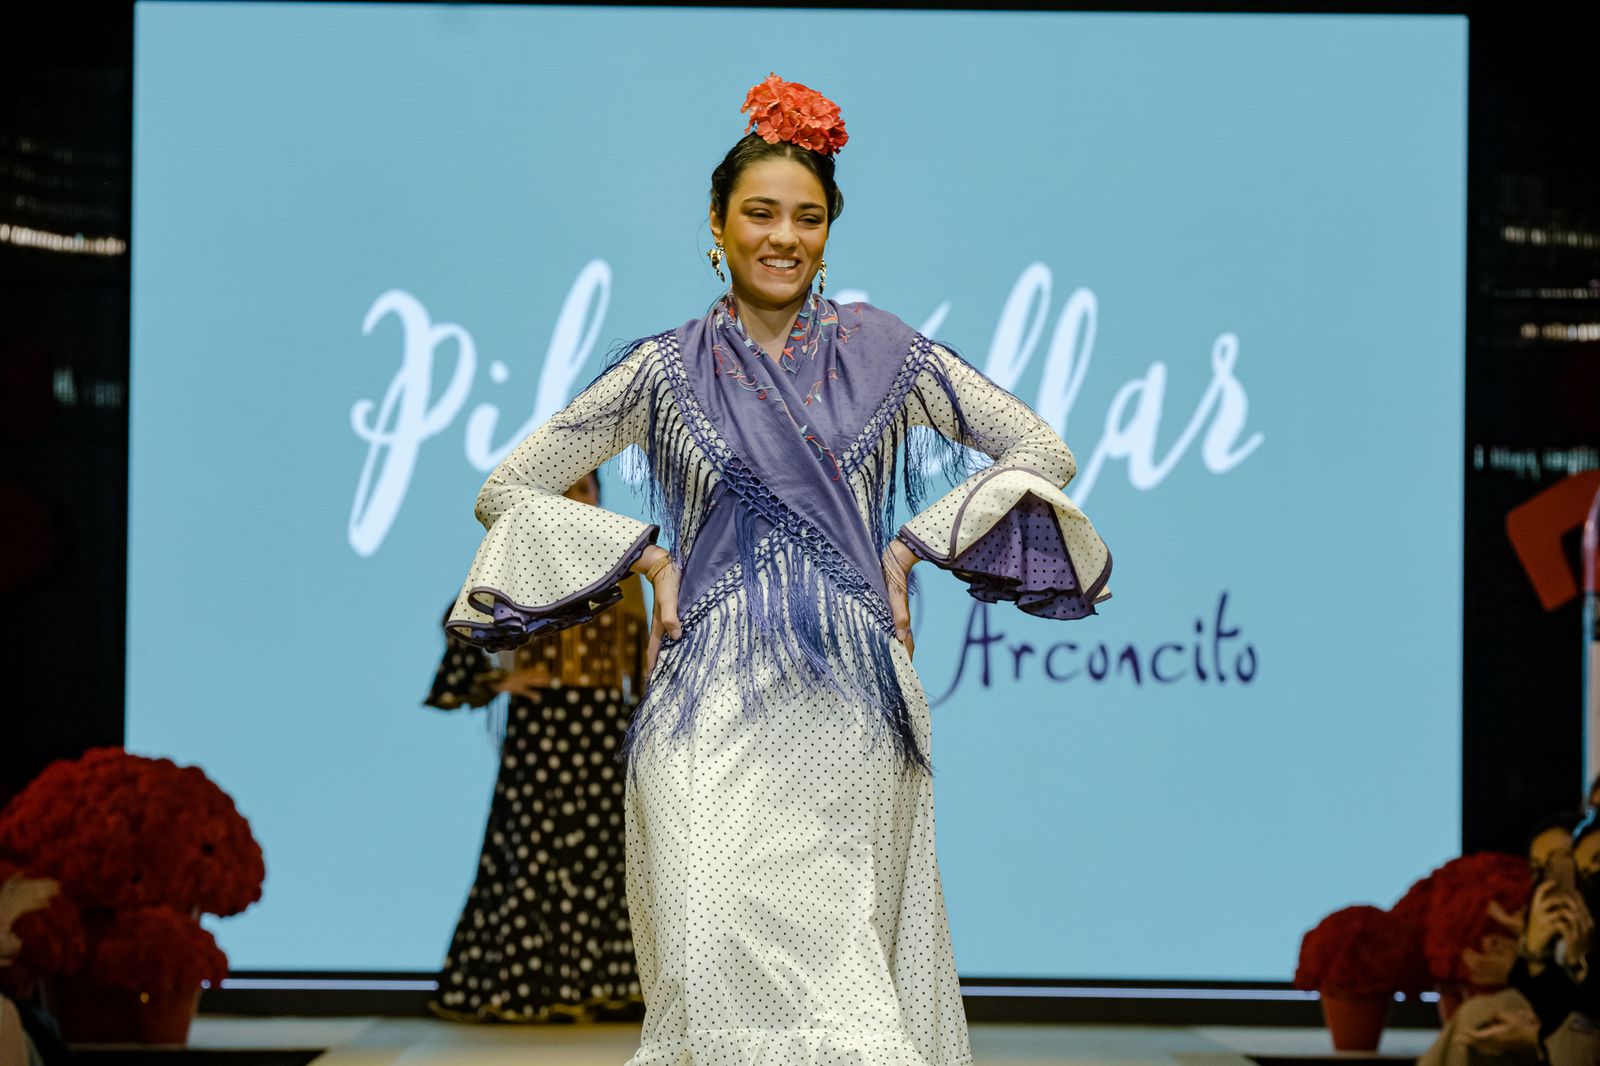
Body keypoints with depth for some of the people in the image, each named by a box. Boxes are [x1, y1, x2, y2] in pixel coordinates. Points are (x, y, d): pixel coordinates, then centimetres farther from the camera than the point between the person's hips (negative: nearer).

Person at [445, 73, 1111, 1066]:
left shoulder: (881, 351, 7)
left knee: (846, 947, 0)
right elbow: (507, 491, 10)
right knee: (726, 950, -14)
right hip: (716, 704, -1)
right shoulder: (665, 370, 6)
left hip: (850, 709, 1)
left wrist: (908, 547, 3)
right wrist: (650, 557, 0)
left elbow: (1045, 451, 11)